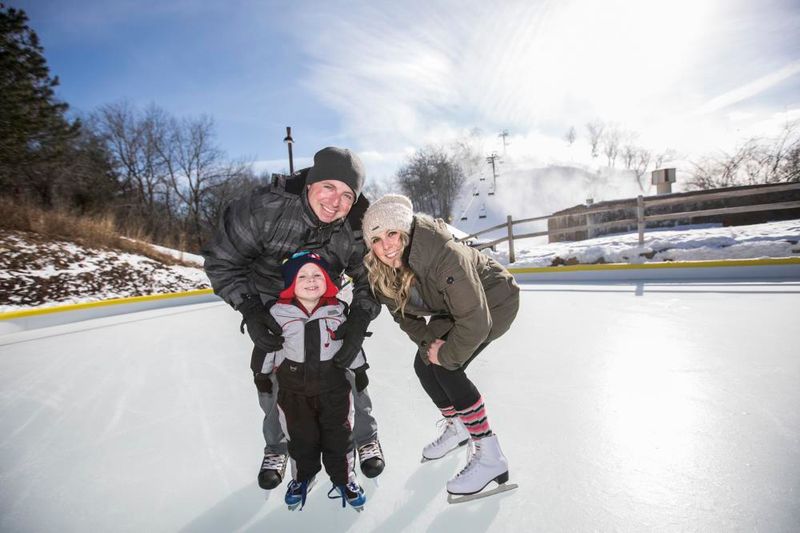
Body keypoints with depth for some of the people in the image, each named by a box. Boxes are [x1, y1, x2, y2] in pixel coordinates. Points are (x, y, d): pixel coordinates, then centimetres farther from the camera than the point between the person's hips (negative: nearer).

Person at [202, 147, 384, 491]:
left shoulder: (354, 233, -28)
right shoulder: (264, 208, -35)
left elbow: (369, 281, -15)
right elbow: (221, 260, -24)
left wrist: (359, 323, -33)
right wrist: (249, 310, -34)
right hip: (270, 305, 0)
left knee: (347, 369, -2)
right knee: (269, 377, 3)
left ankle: (366, 438, 25)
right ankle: (276, 447, 31)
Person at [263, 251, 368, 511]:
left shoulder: (337, 311, -8)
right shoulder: (278, 313, -12)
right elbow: (267, 347, 0)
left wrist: (360, 371, 8)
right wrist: (263, 378, 8)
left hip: (334, 386, 0)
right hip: (293, 390, 0)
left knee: (339, 436, 13)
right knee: (301, 438, 18)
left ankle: (343, 477, 37)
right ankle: (302, 477, 45)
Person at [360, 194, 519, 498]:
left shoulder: (446, 256, -39)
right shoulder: (382, 272, -17)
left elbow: (475, 322, -36)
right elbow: (403, 313, -1)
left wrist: (446, 355, -24)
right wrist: (428, 340, -15)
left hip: (493, 302, -7)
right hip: (452, 307, 7)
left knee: (447, 368, -20)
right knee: (424, 366, 3)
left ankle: (490, 457, -5)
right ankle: (456, 428, 31)